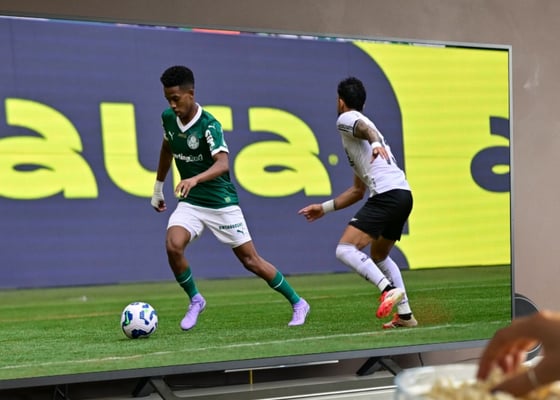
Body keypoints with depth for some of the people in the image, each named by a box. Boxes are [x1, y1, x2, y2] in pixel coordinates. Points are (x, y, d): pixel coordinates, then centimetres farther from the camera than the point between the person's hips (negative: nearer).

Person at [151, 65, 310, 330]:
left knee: (251, 260, 0)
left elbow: (223, 163, -36)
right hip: (190, 202, 5)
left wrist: (195, 179, -54)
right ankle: (195, 300, 1)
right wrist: (158, 187, 24)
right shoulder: (168, 118, -1)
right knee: (173, 246, -23)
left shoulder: (209, 124, -21)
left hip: (221, 203, -5)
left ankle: (297, 303, 19)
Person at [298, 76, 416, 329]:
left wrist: (375, 143, -43)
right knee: (379, 256, 25)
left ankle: (389, 289, -32)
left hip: (387, 194, -9)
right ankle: (405, 315, 16)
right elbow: (358, 191, 33)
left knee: (345, 250, -14)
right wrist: (325, 207, 36)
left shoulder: (346, 119, 7)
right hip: (403, 194, 9)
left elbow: (364, 127, -21)